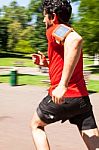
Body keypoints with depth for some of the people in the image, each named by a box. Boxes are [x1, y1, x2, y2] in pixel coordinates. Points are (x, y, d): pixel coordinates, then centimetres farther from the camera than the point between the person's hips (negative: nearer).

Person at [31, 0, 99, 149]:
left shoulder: (54, 30, -7)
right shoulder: (69, 32, 20)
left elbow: (75, 40, -33)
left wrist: (63, 85, -35)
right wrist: (46, 63, 22)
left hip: (62, 97, -7)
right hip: (82, 97, 8)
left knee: (36, 125, 20)